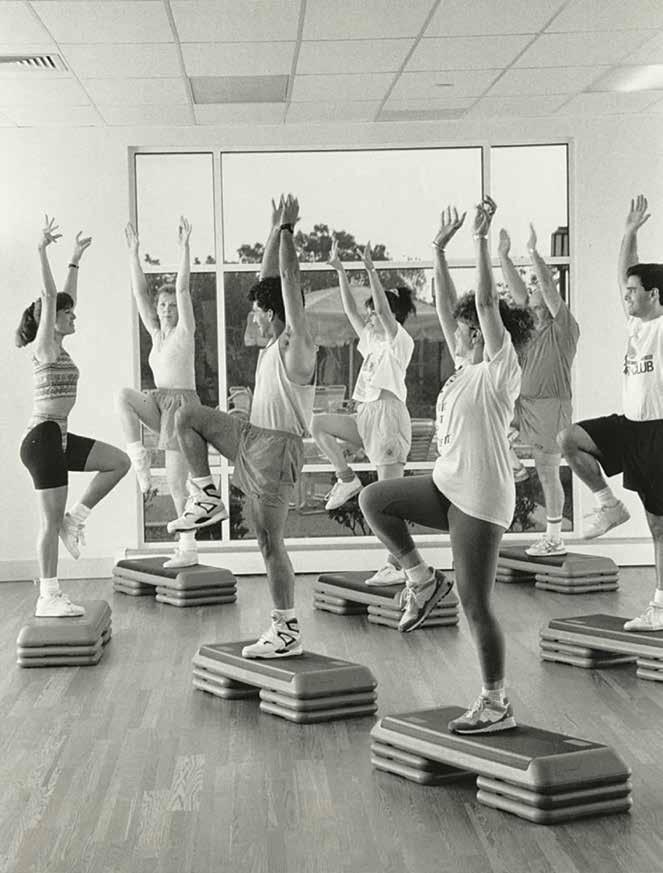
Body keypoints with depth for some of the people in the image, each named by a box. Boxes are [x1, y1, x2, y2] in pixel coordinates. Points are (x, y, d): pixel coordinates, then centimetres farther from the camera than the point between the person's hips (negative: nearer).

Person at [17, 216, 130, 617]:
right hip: (43, 437, -9)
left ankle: (75, 519, 12)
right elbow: (50, 296, -21)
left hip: (59, 438, 9)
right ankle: (49, 598, 4)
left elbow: (67, 298, 22)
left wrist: (76, 259, 26)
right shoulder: (45, 346, -10)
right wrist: (43, 251, -27)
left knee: (119, 461, 9)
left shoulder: (57, 347, 13)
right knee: (51, 521, -3)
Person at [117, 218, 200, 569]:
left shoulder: (185, 331, -3)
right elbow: (139, 293, 9)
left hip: (182, 403, -6)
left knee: (176, 481, -7)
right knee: (124, 396, -25)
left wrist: (184, 246, -19)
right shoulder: (156, 333, 12)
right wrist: (134, 253, 4)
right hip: (158, 402, 6)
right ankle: (139, 458, -16)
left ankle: (188, 548, 2)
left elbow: (183, 288, -14)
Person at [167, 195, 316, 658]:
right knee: (188, 416, 8)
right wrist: (276, 229, 13)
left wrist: (287, 230, -17)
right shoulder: (276, 343, 10)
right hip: (253, 435, 9)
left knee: (270, 541, -5)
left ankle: (288, 632, 2)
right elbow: (270, 280, 15)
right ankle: (207, 498, 9)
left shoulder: (297, 347, -15)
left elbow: (289, 284, -21)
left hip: (277, 447, -9)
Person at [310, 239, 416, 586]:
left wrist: (371, 270, -25)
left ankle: (395, 566, -5)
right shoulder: (372, 341, 18)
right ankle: (346, 479, 2)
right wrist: (339, 270, 11)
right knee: (318, 423, -5)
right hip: (366, 416, 8)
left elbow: (383, 308, -19)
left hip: (388, 416, -8)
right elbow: (350, 310, 15)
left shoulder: (400, 341, -4)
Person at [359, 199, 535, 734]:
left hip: (480, 499, -9)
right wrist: (440, 249, 15)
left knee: (475, 604, -3)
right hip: (448, 487, 9)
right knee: (374, 498, 5)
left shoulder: (500, 370, -11)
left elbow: (486, 302, -18)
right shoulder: (467, 366, 11)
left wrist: (482, 238, -18)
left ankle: (497, 705, 9)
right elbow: (448, 308, 15)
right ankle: (421, 579, 11)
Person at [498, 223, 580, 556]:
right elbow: (518, 291, 10)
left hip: (550, 405, -7)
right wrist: (503, 255, 5)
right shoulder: (530, 327, 14)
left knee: (548, 472, -4)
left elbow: (549, 289, -15)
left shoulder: (564, 328, -4)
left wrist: (534, 253, -16)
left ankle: (554, 538, 4)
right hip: (523, 402, 7)